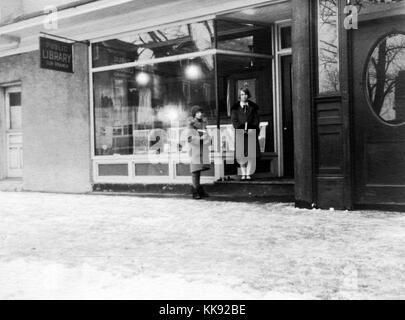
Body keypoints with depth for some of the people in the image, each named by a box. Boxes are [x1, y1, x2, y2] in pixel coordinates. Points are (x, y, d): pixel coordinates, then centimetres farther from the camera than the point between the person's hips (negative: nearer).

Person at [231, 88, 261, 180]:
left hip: (252, 133, 0)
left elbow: (257, 120, 8)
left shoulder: (253, 107, 11)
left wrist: (252, 129, -8)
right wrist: (242, 130, -10)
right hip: (240, 134, 0)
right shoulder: (235, 107, 9)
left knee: (252, 154, -8)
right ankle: (243, 174, 4)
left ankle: (248, 174, -3)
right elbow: (234, 120, 3)